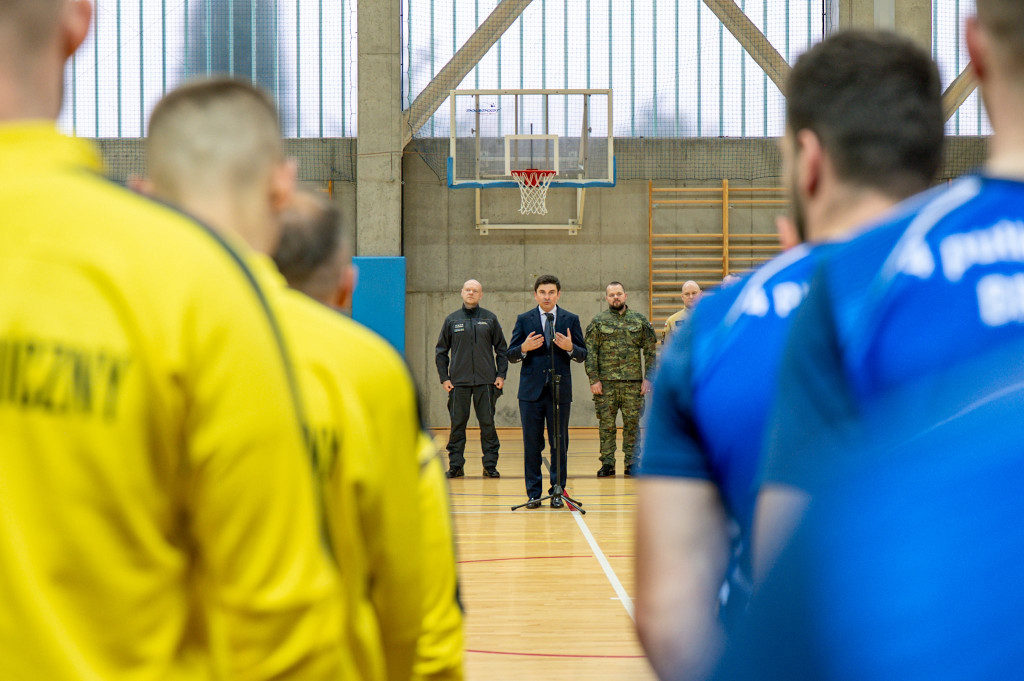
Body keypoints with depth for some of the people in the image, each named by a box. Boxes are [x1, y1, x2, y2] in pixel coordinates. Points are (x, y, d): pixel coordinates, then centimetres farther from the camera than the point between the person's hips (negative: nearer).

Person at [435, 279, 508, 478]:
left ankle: (490, 465, 5)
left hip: (486, 382, 0)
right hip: (458, 382, 0)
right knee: (457, 424, 2)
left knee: (488, 423, 1)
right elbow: (441, 351, 10)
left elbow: (502, 349, 9)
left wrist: (501, 375, 1)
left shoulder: (490, 319, 6)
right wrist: (444, 378, 2)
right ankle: (455, 465, 8)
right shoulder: (452, 320, 6)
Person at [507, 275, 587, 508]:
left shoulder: (570, 320, 6)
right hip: (531, 391, 0)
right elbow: (511, 355, 4)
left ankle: (557, 492, 9)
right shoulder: (524, 320, 6)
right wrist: (524, 348, -17)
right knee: (532, 443, 2)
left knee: (559, 443, 2)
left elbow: (583, 355, 5)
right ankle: (533, 493, 8)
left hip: (560, 391, 0)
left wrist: (570, 348, -16)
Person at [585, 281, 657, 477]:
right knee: (606, 424, 2)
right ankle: (607, 463, 8)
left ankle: (631, 463, 10)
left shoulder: (640, 321, 7)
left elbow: (650, 351, 8)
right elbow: (590, 352, 1)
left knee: (632, 423, 3)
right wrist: (594, 379, -7)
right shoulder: (598, 322, 4)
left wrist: (648, 378, 0)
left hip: (633, 382, 1)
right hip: (606, 383, -1)